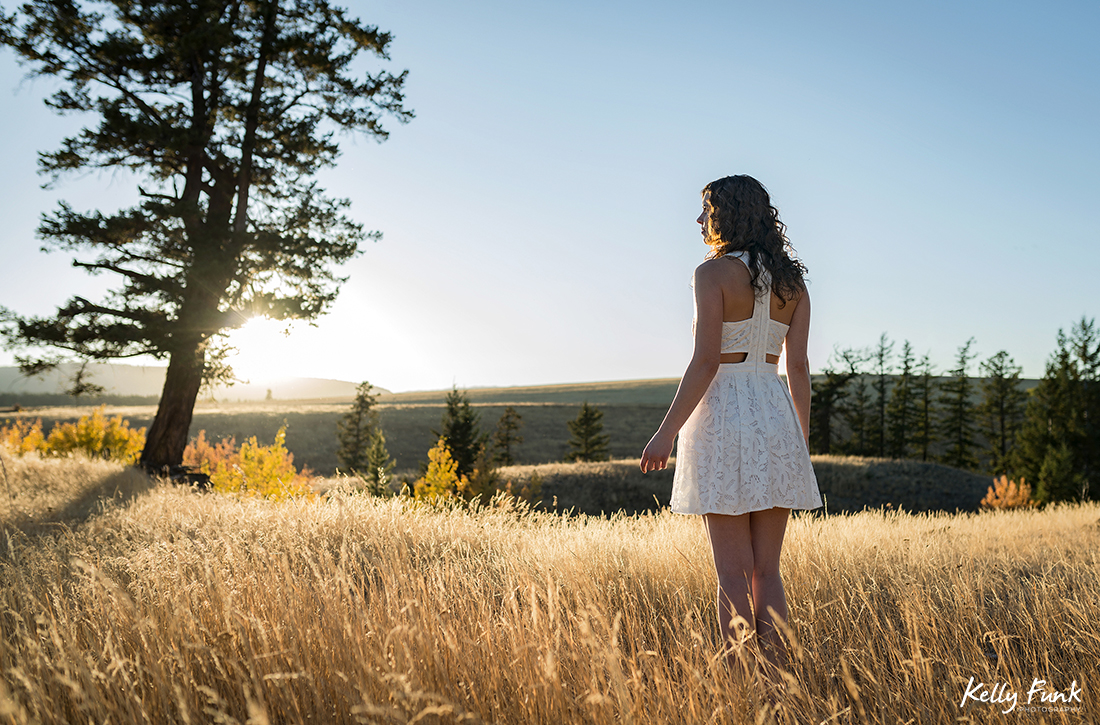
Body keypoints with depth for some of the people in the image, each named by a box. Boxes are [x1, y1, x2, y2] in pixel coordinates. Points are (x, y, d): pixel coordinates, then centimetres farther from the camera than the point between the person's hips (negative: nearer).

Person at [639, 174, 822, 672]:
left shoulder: (714, 272, -7)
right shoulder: (792, 281, 11)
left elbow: (706, 361, -14)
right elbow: (798, 367, 9)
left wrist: (667, 433, -10)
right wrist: (803, 443, 14)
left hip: (724, 416, -6)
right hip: (776, 418, 6)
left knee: (733, 575, 0)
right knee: (767, 571, 11)